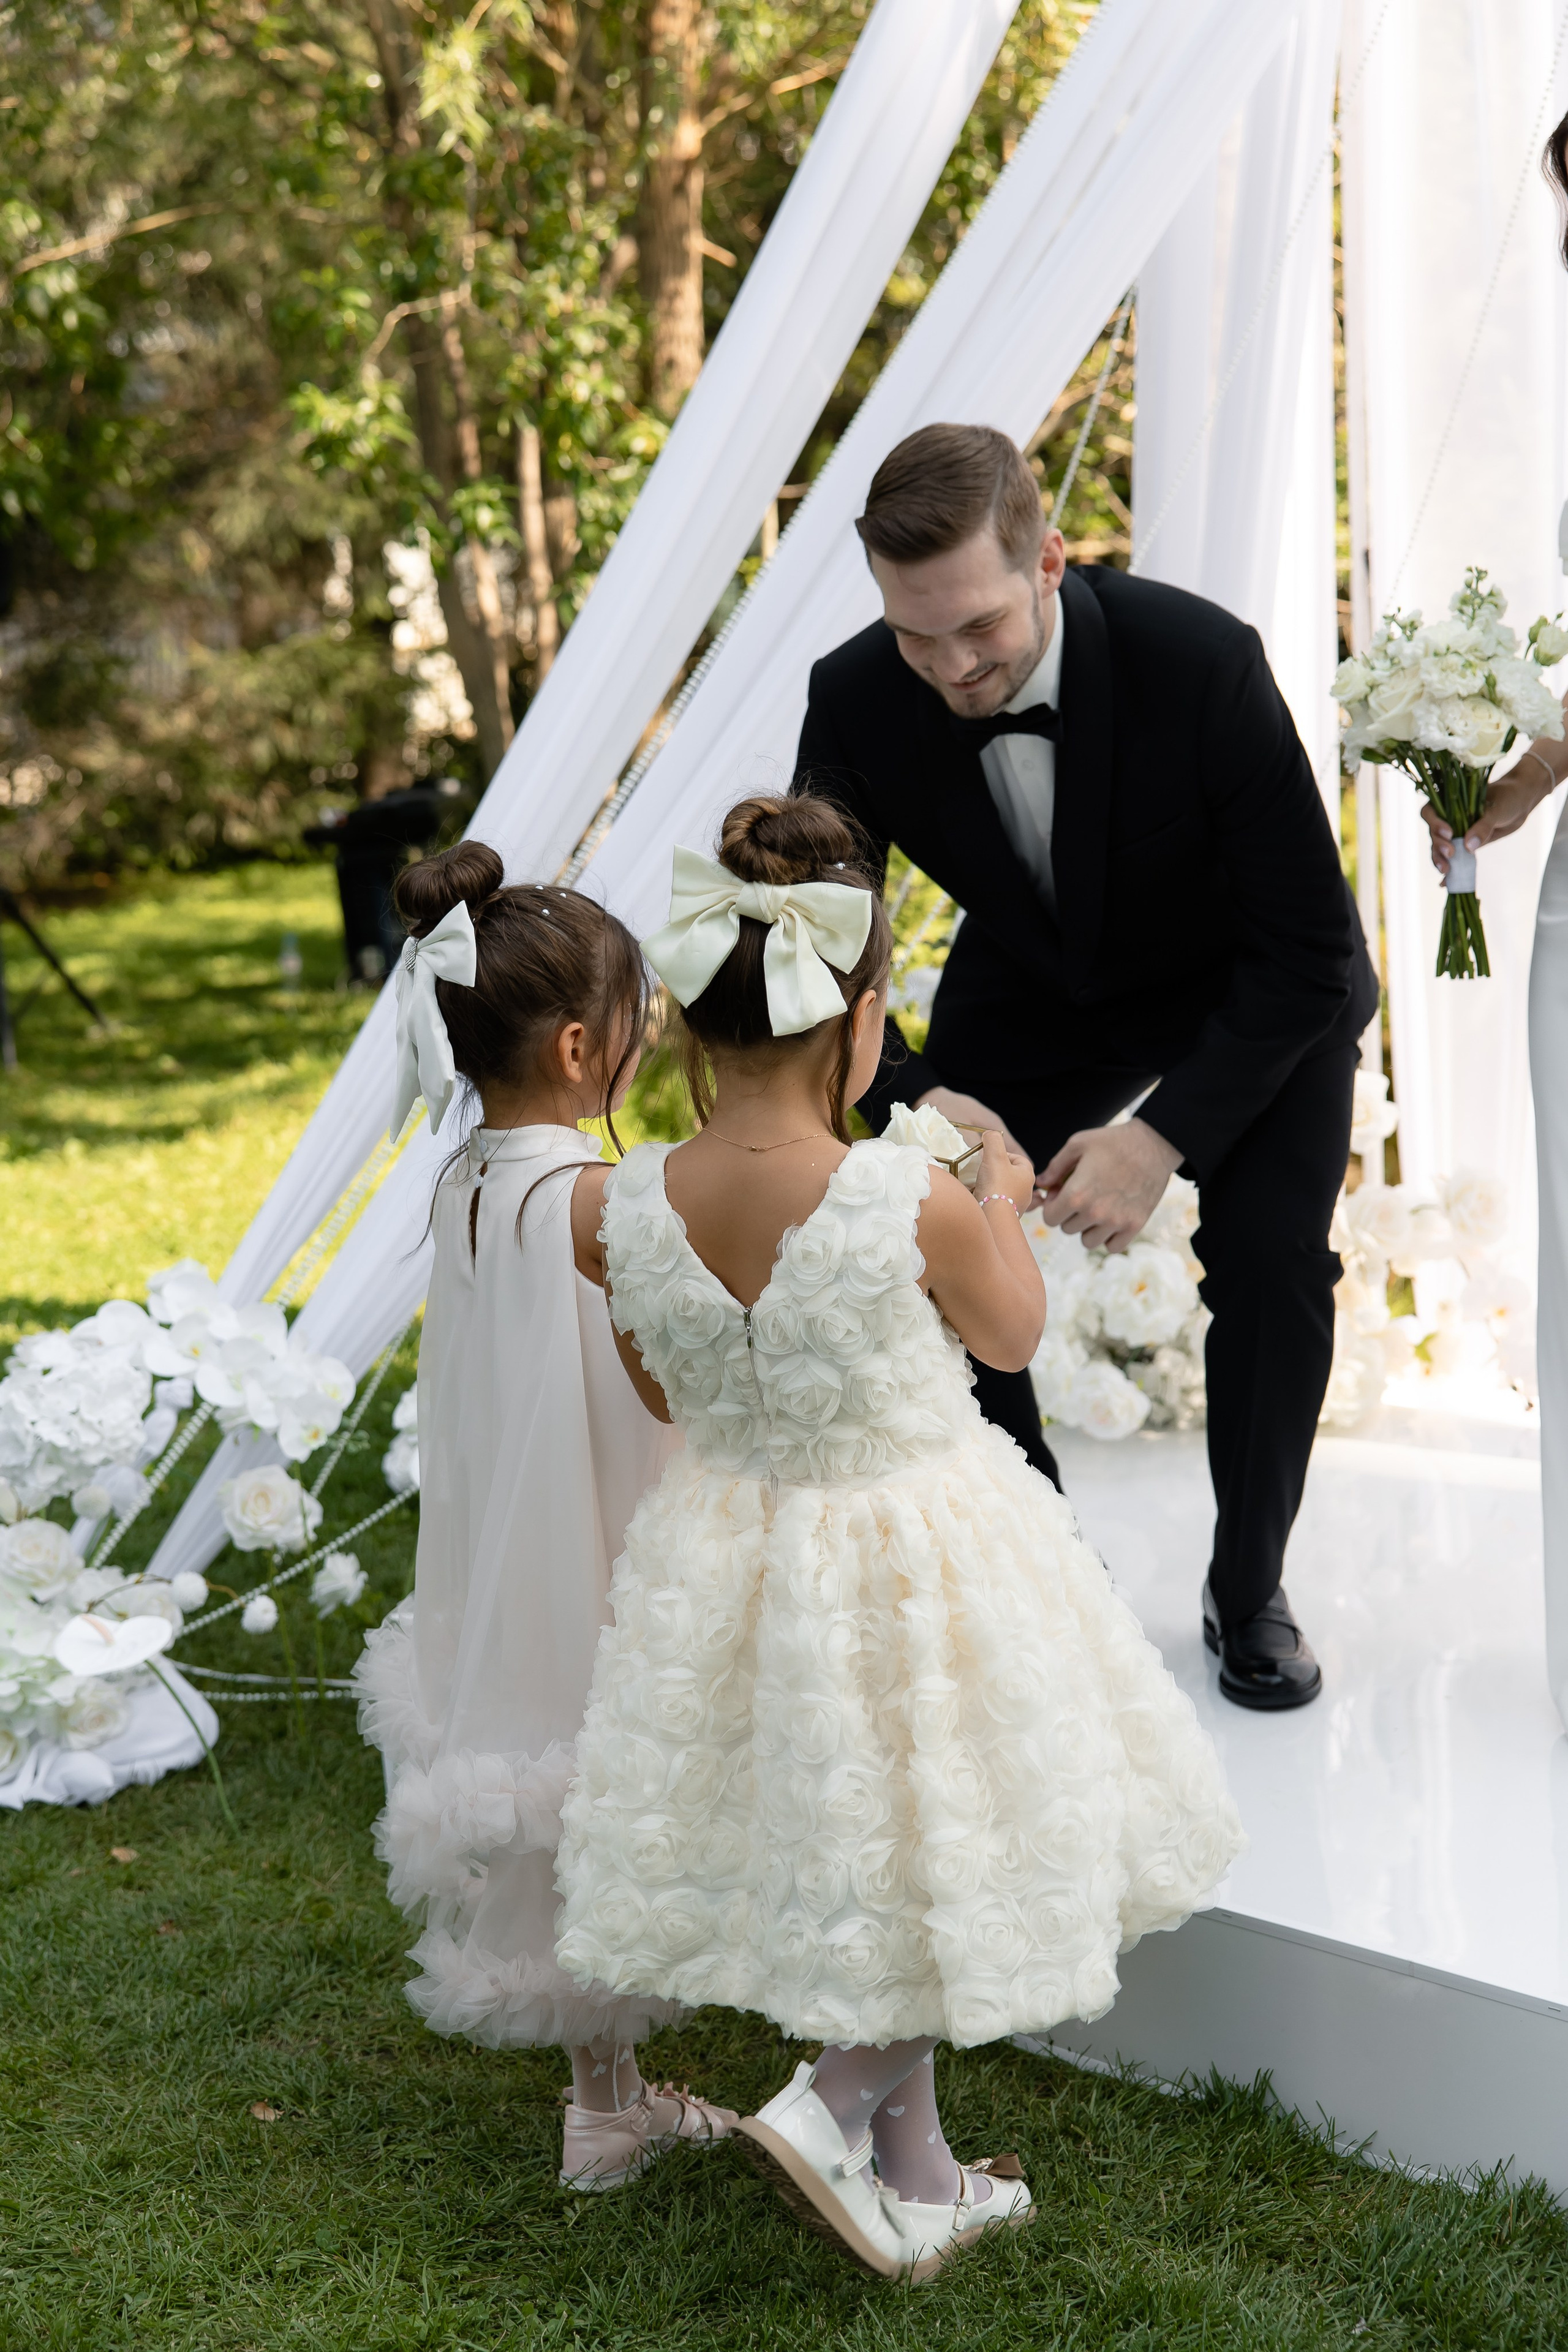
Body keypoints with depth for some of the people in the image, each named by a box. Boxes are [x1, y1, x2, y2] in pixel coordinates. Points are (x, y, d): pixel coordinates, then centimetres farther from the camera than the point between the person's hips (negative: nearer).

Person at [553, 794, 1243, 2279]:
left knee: (847, 1865, 22)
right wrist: (1003, 1195, 12)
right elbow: (1013, 1336, -4)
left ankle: (915, 2179, 34)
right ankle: (837, 2103, 9)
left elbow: (665, 1396, 2)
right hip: (920, 1565, -5)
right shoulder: (913, 1200, -26)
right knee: (935, 1857, 20)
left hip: (735, 1552, 5)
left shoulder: (620, 1210, -16)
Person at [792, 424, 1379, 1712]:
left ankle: (1249, 1592, 6)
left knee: (1271, 1256, -20)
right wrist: (910, 1098, -37)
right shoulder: (858, 699, -26)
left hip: (1255, 992, -3)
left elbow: (1307, 944, -29)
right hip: (1034, 995, 3)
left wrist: (1166, 1134, -36)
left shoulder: (1201, 661, -36)